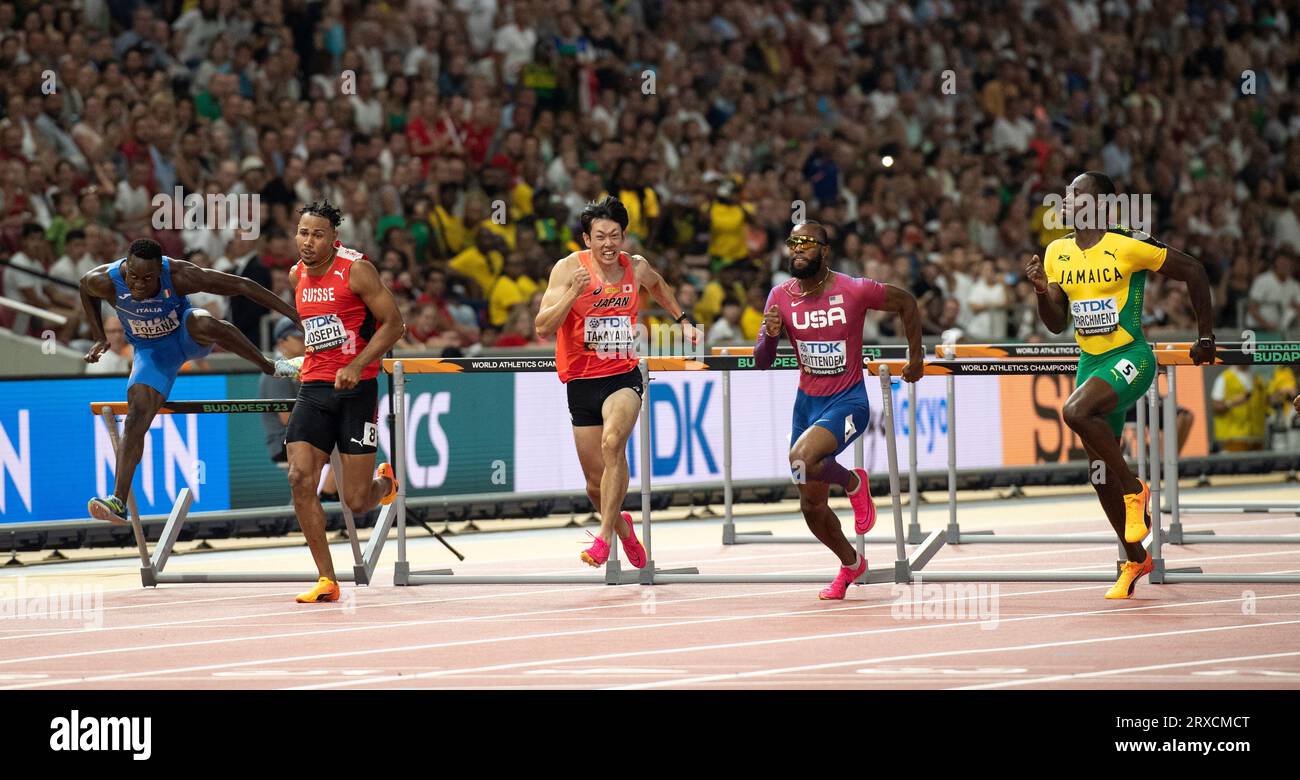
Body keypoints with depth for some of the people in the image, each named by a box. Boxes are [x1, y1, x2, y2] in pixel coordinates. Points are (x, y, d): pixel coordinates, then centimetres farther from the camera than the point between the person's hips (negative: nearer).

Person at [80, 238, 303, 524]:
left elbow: (243, 286, -27)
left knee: (203, 323, -38)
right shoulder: (105, 281, -26)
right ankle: (118, 502, -22)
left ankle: (269, 366, -17)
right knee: (137, 414, -20)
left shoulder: (179, 275, -33)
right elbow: (86, 289, 2)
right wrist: (99, 338, -1)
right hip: (152, 350, 2)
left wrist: (297, 315, -26)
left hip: (186, 336, -2)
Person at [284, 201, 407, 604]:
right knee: (300, 478, -13)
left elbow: (394, 323, -12)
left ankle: (385, 483, 35)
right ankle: (327, 581, -6)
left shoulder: (356, 270, -10)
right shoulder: (297, 275, 9)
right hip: (314, 388, 5)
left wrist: (356, 366, -20)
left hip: (356, 388, -5)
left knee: (356, 501, -4)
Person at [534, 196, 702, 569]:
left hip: (624, 376, 0)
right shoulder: (569, 268, -11)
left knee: (613, 442, -31)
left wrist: (683, 320, 27)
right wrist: (573, 293, -30)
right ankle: (622, 526, 39)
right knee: (595, 481, 6)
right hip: (581, 381, 0)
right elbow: (543, 328, -18)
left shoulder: (637, 268, 0)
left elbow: (658, 285, 26)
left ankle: (605, 536, -27)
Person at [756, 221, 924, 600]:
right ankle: (850, 564, 38)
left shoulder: (854, 291, -14)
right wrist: (771, 335, -23)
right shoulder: (781, 297, -3)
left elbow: (906, 302, 3)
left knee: (801, 460, -32)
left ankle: (853, 482, 0)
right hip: (808, 401, 5)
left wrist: (916, 358, 9)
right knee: (811, 506, 11)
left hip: (848, 401, -5)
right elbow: (761, 363, -2)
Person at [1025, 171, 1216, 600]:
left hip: (1130, 358, -7)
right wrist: (1042, 291, -9)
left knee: (1077, 411, -33)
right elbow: (1057, 324, 11)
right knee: (1100, 471, 8)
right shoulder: (1057, 254, 5)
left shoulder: (1129, 246, -13)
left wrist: (1206, 337, -2)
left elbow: (1193, 271, -5)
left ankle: (1135, 490, -13)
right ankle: (1135, 560, 24)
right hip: (1090, 362, 7)